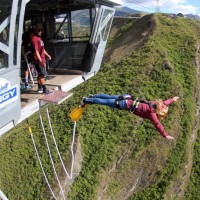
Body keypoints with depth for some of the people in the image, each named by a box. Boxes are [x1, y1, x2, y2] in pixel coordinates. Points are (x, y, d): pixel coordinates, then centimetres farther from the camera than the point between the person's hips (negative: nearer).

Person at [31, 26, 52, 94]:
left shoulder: (39, 38, 15)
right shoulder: (34, 39, -16)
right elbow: (36, 51, -23)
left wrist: (47, 55, 23)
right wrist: (40, 61, -27)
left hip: (42, 59, 10)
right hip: (38, 60, -10)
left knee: (40, 75, 15)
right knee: (42, 75, -5)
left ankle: (40, 89, 24)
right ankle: (45, 90, 2)